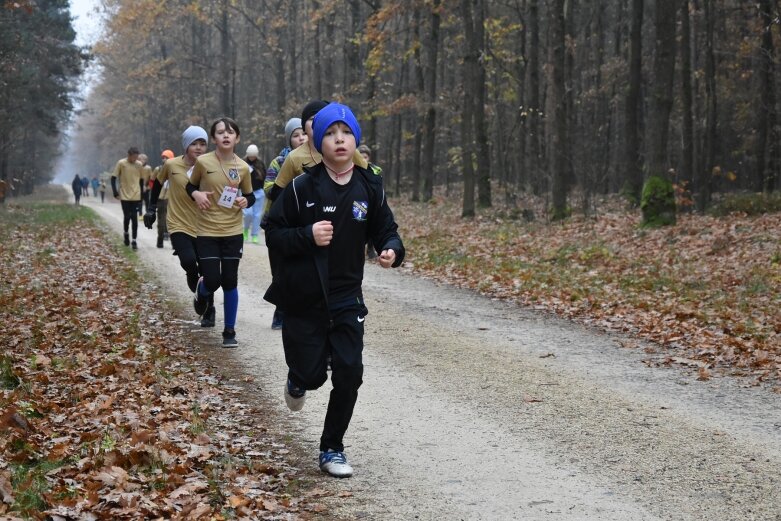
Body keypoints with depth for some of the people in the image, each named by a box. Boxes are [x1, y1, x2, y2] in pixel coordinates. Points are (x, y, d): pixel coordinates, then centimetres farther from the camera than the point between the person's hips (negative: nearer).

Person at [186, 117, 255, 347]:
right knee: (212, 281, -6)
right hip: (207, 232, -2)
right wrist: (196, 194, -14)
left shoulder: (243, 167, -1)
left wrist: (246, 201, -11)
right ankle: (202, 292, 32)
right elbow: (190, 185, 8)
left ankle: (229, 331, 17)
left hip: (233, 233, 2)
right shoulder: (203, 162, -8)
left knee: (230, 282, 4)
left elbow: (250, 196, 12)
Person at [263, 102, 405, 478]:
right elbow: (273, 234, -6)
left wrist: (392, 251, -16)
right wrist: (307, 236, -24)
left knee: (349, 373, -5)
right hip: (303, 300, -2)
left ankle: (332, 449, 12)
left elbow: (386, 230, 6)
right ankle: (298, 380, 43)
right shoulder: (302, 187, -10)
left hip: (346, 298, 2)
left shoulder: (369, 187, -2)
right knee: (312, 374, 3)